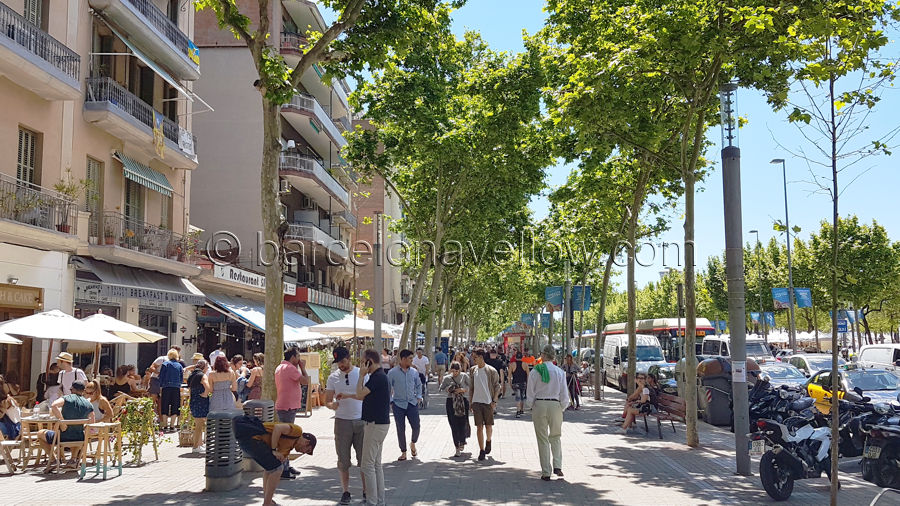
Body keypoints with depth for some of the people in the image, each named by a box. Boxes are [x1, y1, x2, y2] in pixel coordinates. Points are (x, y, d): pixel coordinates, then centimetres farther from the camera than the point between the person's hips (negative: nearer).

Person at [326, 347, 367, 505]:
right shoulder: (333, 377, 5)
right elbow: (327, 400, 7)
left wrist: (348, 395, -22)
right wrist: (332, 405, -16)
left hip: (361, 421, -1)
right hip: (342, 421, 1)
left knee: (364, 458, 2)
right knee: (343, 459, 3)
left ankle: (366, 491, 11)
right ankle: (346, 491, 14)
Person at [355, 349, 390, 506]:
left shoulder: (378, 377, -18)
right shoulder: (380, 376, 15)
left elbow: (360, 394, -21)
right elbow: (363, 396, 24)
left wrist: (362, 375, -13)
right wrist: (345, 396, 24)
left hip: (375, 425, -10)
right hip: (379, 424, 10)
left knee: (368, 465, -5)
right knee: (376, 464, 14)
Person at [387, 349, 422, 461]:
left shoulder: (414, 372, 5)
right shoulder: (392, 373, -6)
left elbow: (419, 385, 19)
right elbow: (388, 388, 0)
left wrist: (419, 397, 10)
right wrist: (390, 402, -3)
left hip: (412, 403, 2)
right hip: (398, 404, -2)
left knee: (416, 426, -2)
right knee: (401, 429, 3)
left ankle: (413, 443, 28)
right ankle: (403, 452, 16)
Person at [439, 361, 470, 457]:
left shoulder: (464, 376, 3)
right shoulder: (447, 378, 6)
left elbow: (470, 387, 2)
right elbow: (441, 388, 11)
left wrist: (463, 389, -15)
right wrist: (448, 389, -8)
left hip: (463, 401, -1)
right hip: (451, 402, 1)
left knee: (463, 423, -2)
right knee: (454, 425, -2)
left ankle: (462, 441, 26)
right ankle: (457, 447, 5)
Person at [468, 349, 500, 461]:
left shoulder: (491, 371, -6)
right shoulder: (472, 370, 6)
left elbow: (497, 387, -1)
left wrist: (494, 401, -8)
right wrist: (470, 402, 10)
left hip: (488, 402, -3)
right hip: (476, 402, 3)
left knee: (488, 426, 6)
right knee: (479, 427, -1)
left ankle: (488, 442, 36)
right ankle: (482, 451, 3)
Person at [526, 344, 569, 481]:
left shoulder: (535, 371, -5)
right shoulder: (560, 372, -2)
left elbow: (530, 393, -2)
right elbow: (564, 394, 0)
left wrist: (530, 407, 11)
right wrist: (562, 407, 14)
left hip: (539, 405, -1)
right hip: (555, 405, 1)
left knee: (542, 439, 8)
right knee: (555, 436, 18)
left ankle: (546, 472, 9)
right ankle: (557, 465, 2)